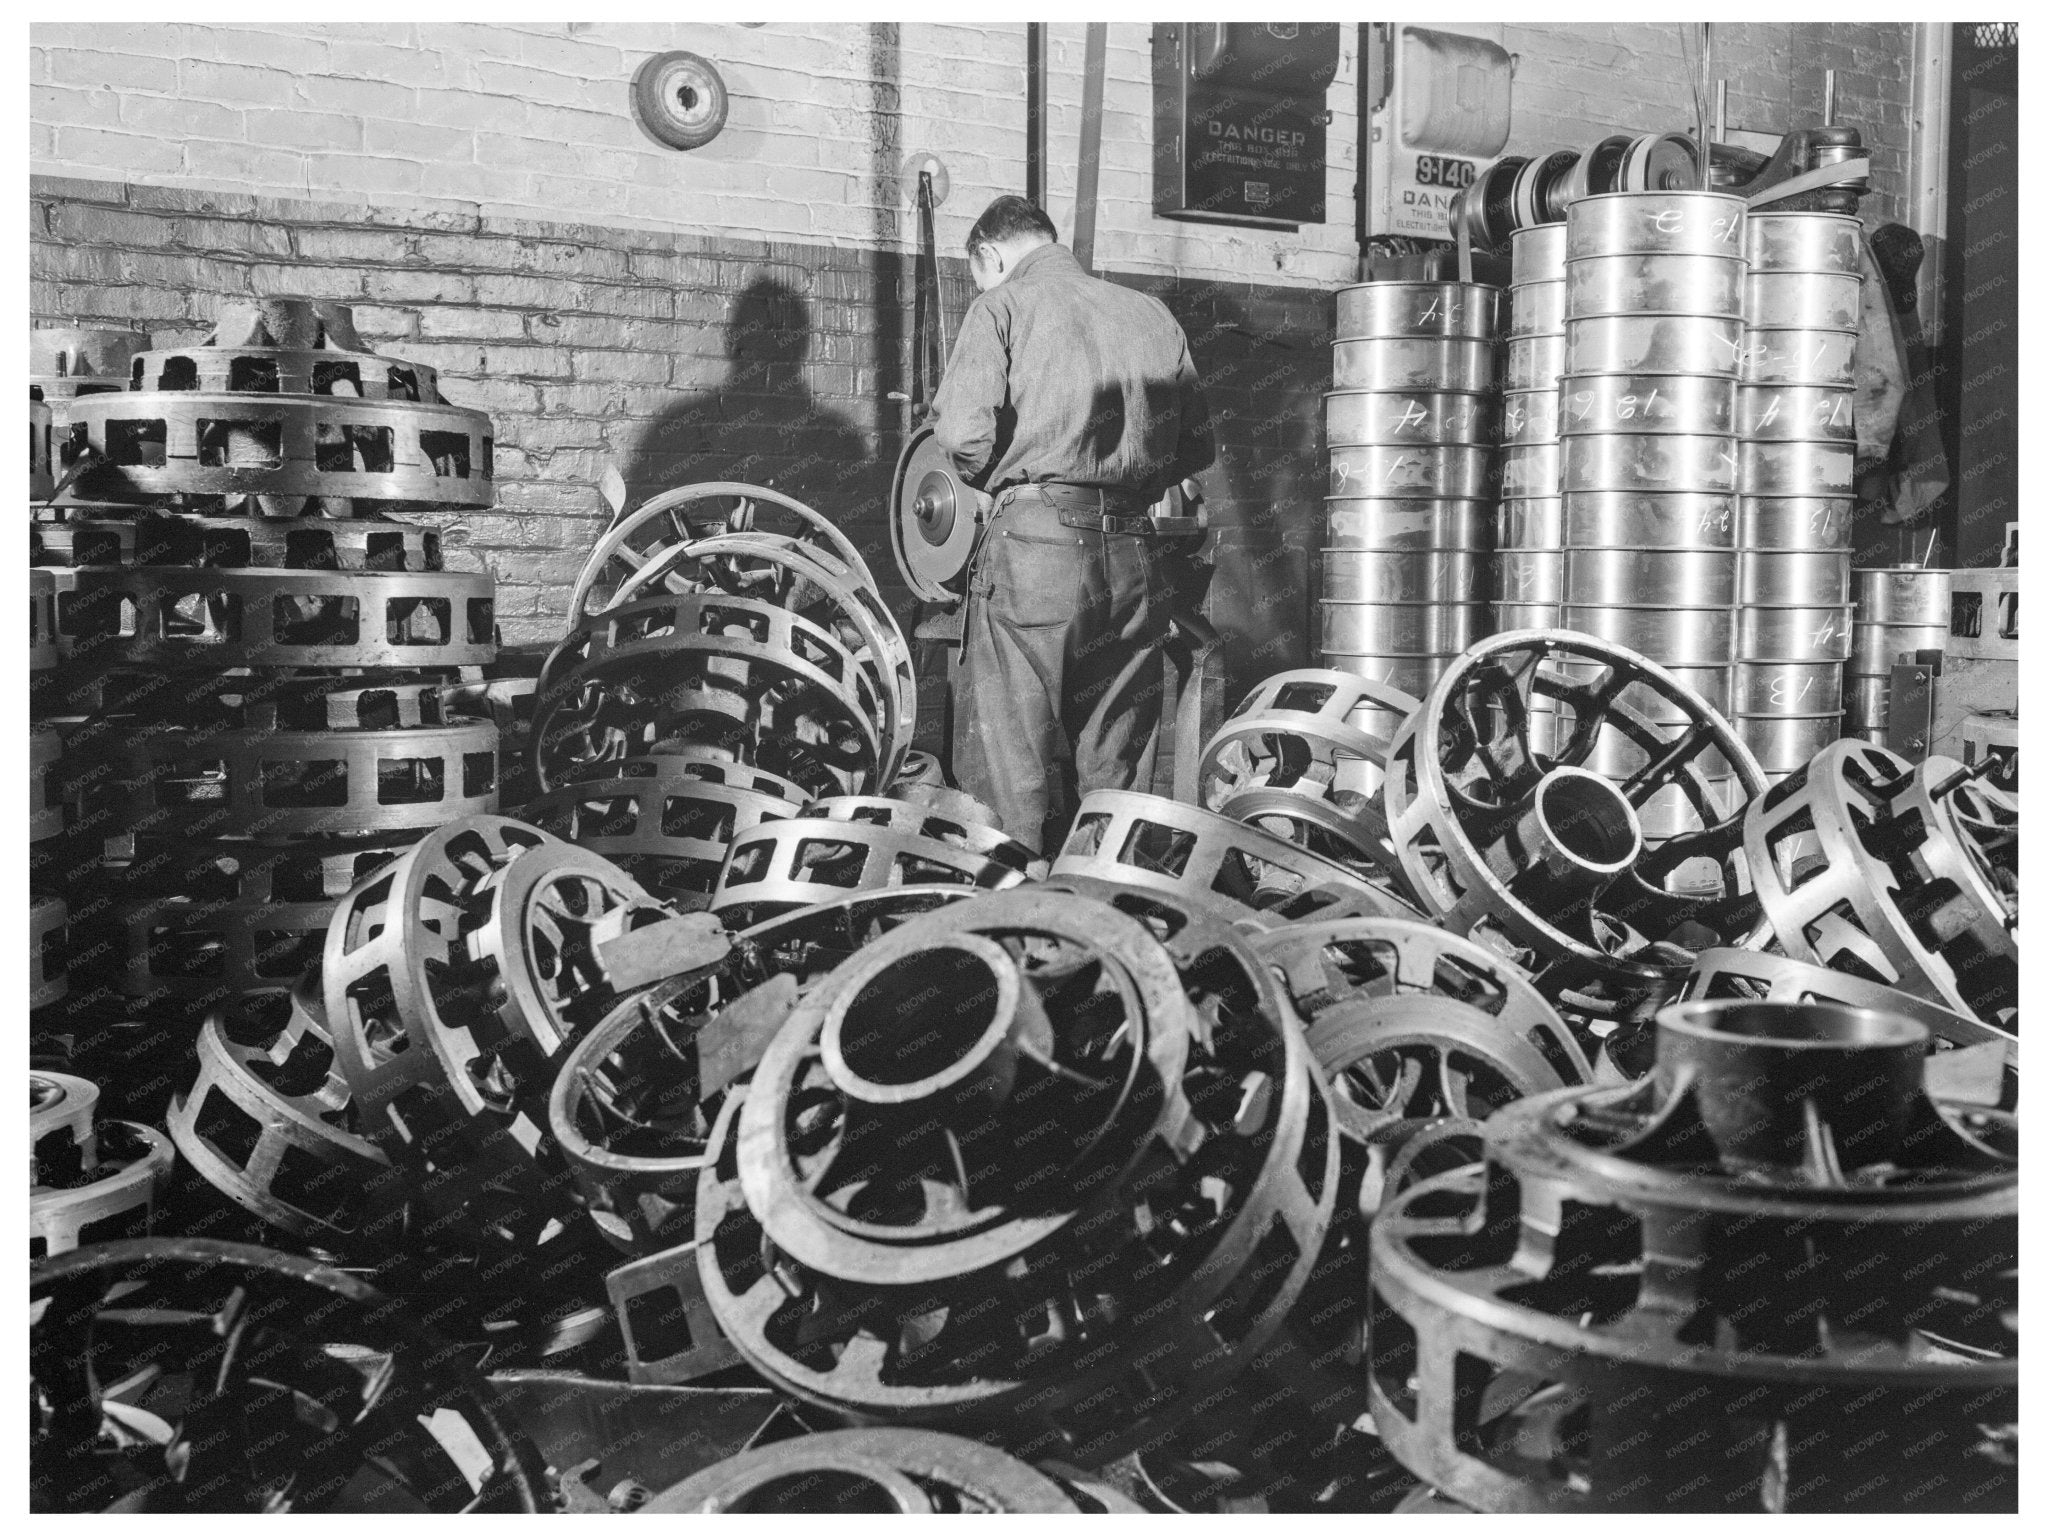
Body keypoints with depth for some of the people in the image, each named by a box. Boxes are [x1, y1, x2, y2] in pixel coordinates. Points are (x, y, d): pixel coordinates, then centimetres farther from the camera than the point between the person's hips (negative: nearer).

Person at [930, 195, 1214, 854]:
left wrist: (994, 482, 9)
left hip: (1033, 548, -5)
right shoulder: (1154, 315, 16)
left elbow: (965, 433, -11)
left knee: (1009, 783, 0)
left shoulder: (1004, 305, 2)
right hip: (1134, 559, 5)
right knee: (1115, 786, 11)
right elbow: (1199, 447, 15)